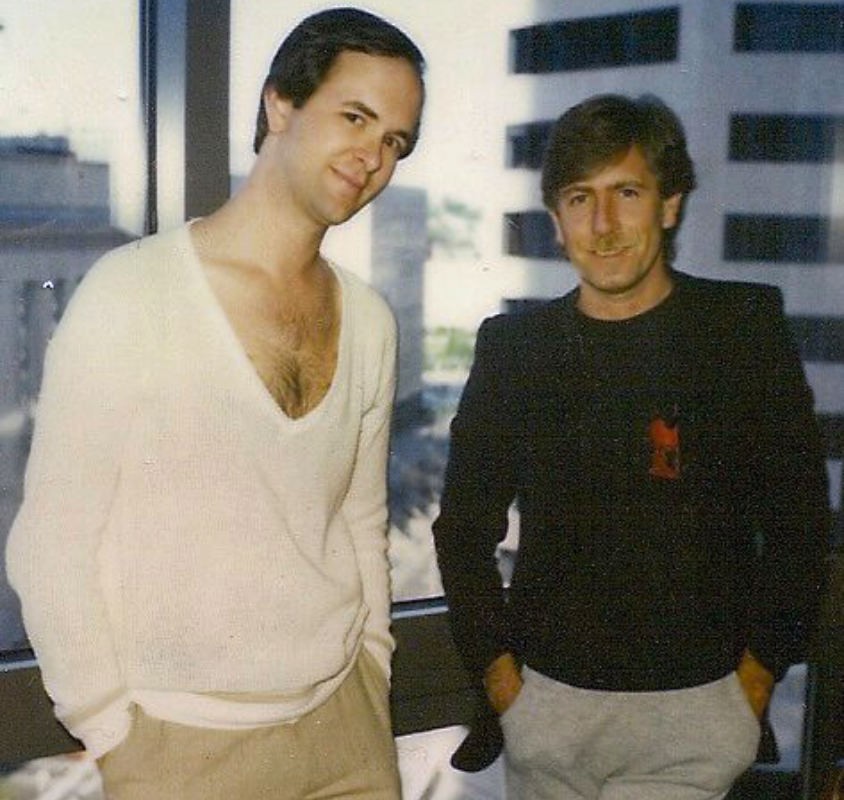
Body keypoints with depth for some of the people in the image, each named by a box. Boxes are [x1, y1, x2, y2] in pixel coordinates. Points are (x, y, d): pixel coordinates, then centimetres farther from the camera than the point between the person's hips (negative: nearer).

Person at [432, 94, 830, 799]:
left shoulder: (745, 326, -2)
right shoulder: (513, 346, 2)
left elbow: (796, 519, 0)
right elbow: (465, 528, 8)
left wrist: (757, 677, -2)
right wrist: (497, 672, 3)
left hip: (697, 706, -1)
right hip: (545, 697, 2)